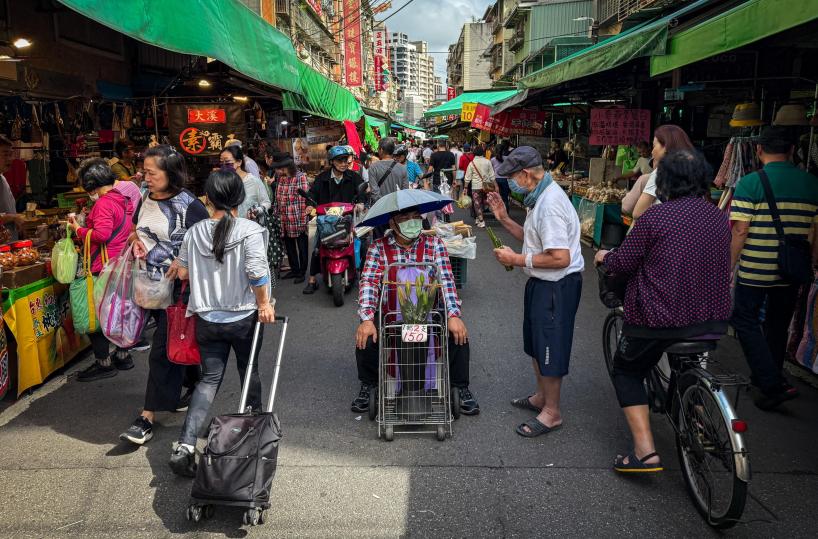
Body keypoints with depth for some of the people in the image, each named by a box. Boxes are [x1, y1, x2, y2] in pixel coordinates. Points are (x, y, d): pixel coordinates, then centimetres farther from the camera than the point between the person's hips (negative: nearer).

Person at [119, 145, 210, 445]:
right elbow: (135, 230, 24)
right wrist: (136, 241, 3)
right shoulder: (146, 201, 7)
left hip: (178, 286, -7)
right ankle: (194, 384, 39)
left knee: (163, 349, -5)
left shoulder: (188, 205, -14)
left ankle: (147, 419, 0)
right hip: (152, 285, 7)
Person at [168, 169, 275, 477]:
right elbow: (257, 271, -25)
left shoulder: (195, 232, -2)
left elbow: (182, 272, 6)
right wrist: (264, 304, -13)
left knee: (209, 379, 9)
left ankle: (185, 445, -4)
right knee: (249, 371, 20)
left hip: (207, 320, 3)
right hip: (244, 317, -2)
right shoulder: (250, 230, -14)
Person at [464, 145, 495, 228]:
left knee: (477, 203, 4)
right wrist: (493, 184, 10)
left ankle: (481, 221, -2)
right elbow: (492, 175, 0)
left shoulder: (472, 163, -6)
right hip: (486, 186, 3)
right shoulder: (487, 162, -3)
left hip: (476, 186, -3)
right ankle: (479, 218, 28)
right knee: (482, 203, 18)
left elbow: (468, 177, -3)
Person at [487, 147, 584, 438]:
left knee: (550, 349, 4)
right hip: (541, 282, 11)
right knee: (536, 344, 23)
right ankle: (541, 396, 42)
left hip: (557, 286, -11)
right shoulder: (540, 197, 7)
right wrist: (504, 219, 7)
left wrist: (516, 259, -22)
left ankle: (551, 412, 21)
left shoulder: (549, 204, -26)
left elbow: (560, 258, -30)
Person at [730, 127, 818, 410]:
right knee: (778, 325, 19)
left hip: (754, 270, -5)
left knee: (746, 321, 8)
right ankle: (768, 378, 35)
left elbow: (740, 231, -15)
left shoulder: (750, 183, -11)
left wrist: (728, 266, -6)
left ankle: (772, 385, -1)